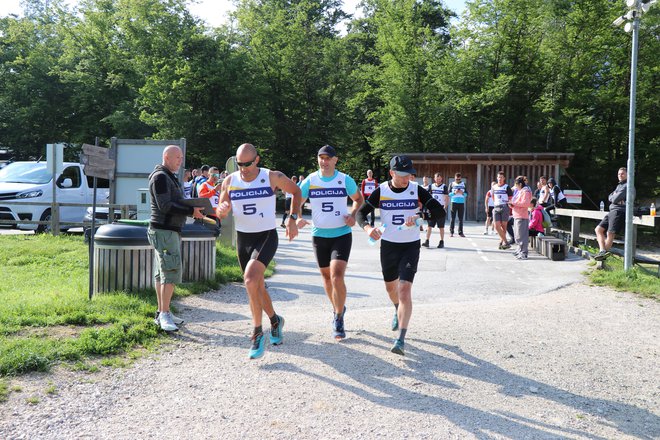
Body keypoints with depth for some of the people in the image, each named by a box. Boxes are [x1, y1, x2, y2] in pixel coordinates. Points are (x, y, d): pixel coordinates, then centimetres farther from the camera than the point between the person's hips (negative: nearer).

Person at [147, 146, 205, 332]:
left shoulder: (170, 177, 21)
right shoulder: (160, 177, -12)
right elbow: (165, 206, -20)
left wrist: (193, 208, 10)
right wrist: (191, 211, -19)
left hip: (171, 230, 10)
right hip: (163, 231, -10)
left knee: (162, 273, 11)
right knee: (171, 271, -12)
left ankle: (162, 313, 16)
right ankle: (164, 315, -8)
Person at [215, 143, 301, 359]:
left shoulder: (273, 177, -10)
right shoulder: (230, 181, -1)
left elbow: (296, 191, 7)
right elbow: (221, 214, 8)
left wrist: (292, 218, -4)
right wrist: (222, 210, -17)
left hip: (267, 236, -5)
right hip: (243, 238, 5)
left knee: (250, 279, -25)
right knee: (257, 286, 15)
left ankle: (257, 333, -12)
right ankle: (275, 320, 41)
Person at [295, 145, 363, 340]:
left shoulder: (345, 180, -4)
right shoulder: (310, 180, -2)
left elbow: (358, 199, 12)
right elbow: (297, 202, 8)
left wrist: (353, 214, -6)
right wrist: (298, 218, -13)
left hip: (342, 234, -3)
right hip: (319, 235, 3)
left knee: (337, 276, -16)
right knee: (326, 277, 14)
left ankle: (338, 320, -1)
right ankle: (338, 308, 40)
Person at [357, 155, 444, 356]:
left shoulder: (417, 190, -8)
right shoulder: (381, 191, -6)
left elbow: (439, 210, -11)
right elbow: (361, 213, -5)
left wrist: (420, 217, -29)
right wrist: (367, 227, -27)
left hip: (410, 246, -2)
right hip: (388, 245, 2)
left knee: (405, 289, -15)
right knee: (390, 286, 18)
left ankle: (401, 339, -13)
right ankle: (398, 311, 53)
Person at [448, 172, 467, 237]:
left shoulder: (463, 184, 13)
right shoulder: (451, 184, 7)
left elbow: (466, 194, 10)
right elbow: (449, 193, 2)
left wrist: (462, 193, -10)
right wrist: (454, 193, -15)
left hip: (461, 203, 2)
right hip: (454, 202, -2)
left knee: (461, 218, 1)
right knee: (452, 218, -3)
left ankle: (460, 232, 5)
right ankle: (451, 232, 0)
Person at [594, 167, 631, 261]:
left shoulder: (627, 186, -5)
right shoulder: (619, 185, 25)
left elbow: (615, 199, -13)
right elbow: (610, 197, 14)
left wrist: (613, 198, 9)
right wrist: (617, 200, -6)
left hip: (619, 211, -10)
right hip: (612, 211, 10)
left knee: (610, 233, -15)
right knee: (599, 229, 1)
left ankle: (604, 255, -14)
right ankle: (602, 251, -11)